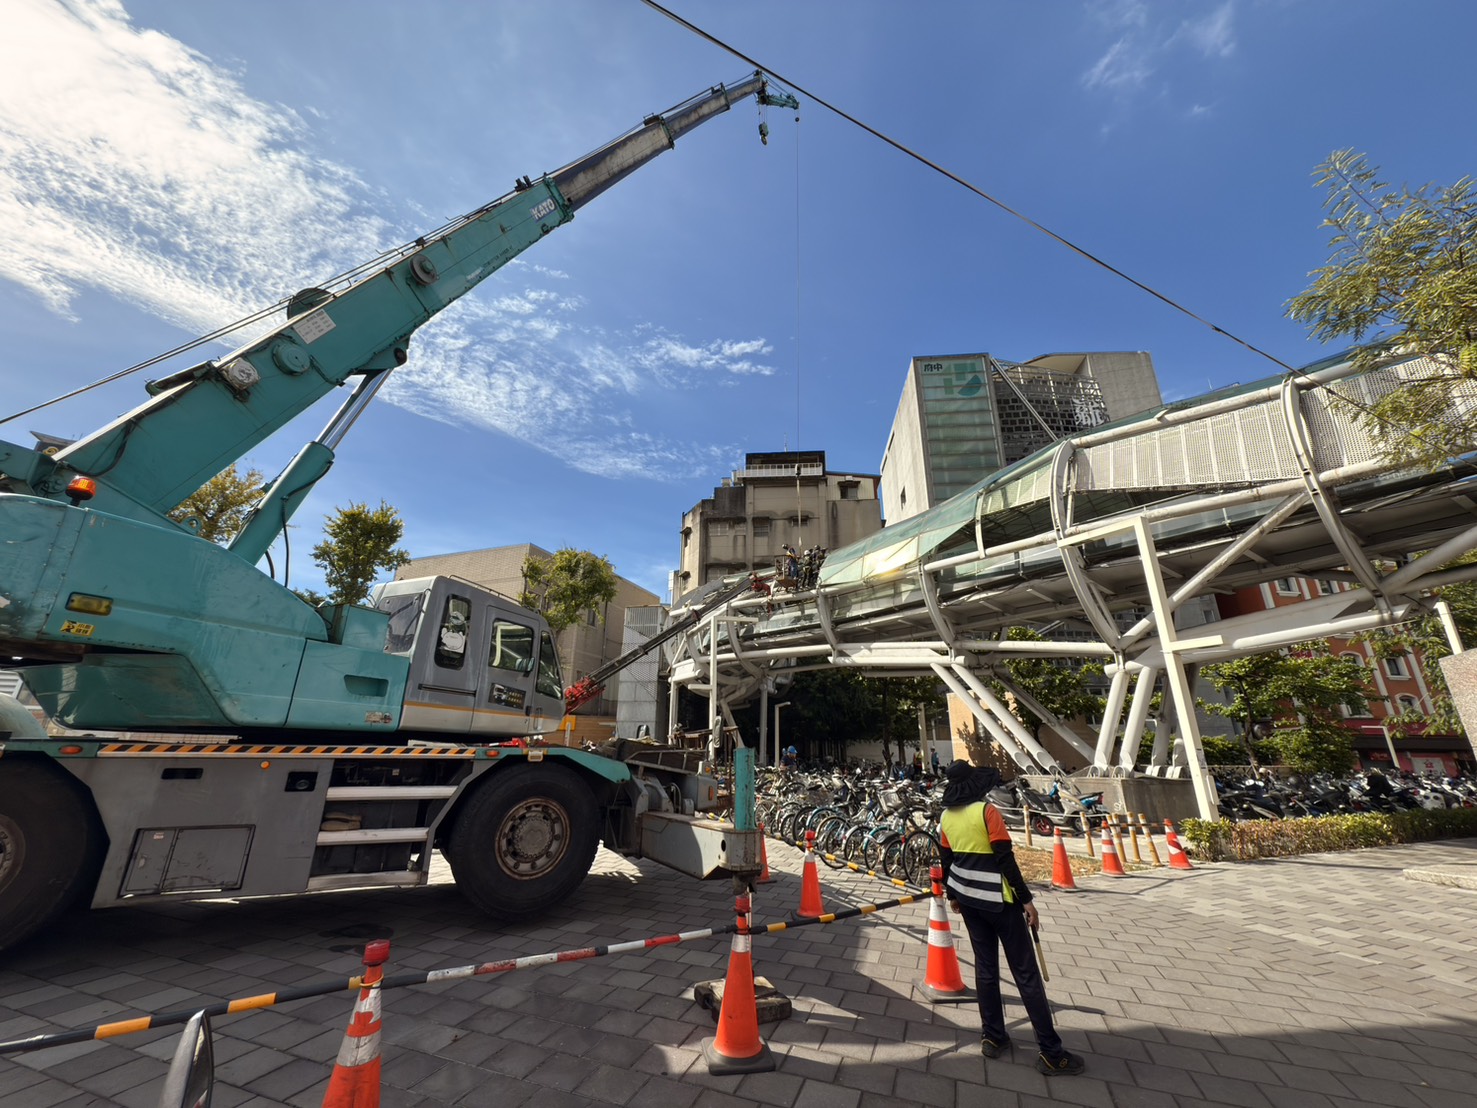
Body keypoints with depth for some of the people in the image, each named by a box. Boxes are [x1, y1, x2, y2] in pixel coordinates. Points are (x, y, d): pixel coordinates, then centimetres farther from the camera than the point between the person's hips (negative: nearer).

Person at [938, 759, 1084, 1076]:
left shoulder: (946, 817, 0)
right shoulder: (987, 812, -18)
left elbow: (945, 861, 7)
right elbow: (1005, 859, -18)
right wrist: (1026, 899, -9)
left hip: (968, 898, 6)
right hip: (997, 899, -6)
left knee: (985, 967, 17)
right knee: (1025, 972, 6)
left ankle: (992, 1038, 26)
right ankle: (1051, 1052, 15)